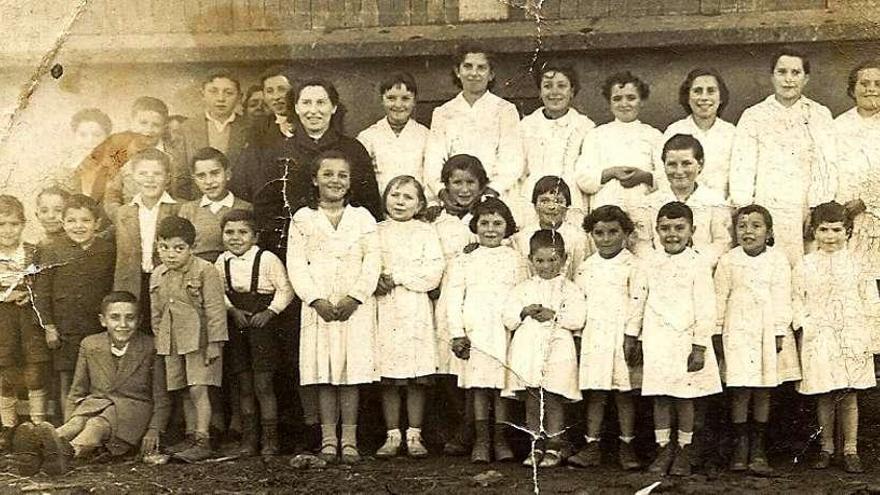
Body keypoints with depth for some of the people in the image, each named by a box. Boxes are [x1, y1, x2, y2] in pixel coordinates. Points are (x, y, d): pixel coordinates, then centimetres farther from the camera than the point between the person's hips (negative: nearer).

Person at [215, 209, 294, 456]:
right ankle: (248, 438, 17)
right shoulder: (222, 262, 5)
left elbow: (285, 289, -6)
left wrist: (269, 312, -14)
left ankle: (269, 439, 2)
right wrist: (232, 310, -4)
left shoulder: (267, 259, -9)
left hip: (263, 324, -5)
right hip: (236, 325, 5)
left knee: (263, 385, -6)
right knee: (244, 386, 9)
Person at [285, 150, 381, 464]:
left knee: (352, 370, -2)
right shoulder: (303, 218, 9)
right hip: (318, 305, 0)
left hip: (355, 305, 0)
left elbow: (373, 261, 2)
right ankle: (328, 439, 5)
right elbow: (296, 264, 2)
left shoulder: (362, 218, 10)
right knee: (323, 372, -1)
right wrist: (316, 299, -11)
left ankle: (349, 440, 3)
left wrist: (355, 297, -11)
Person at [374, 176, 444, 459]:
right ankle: (392, 435, 9)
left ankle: (414, 436, 7)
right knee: (388, 379, 2)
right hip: (383, 309, 1)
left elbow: (434, 271, -5)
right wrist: (375, 282, -15)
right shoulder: (376, 231, 11)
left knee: (416, 379, 0)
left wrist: (397, 277, -10)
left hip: (415, 310, -1)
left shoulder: (426, 232, 6)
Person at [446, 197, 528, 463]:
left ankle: (501, 439, 9)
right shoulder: (463, 262, 9)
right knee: (479, 386, 1)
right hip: (475, 332, 0)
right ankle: (481, 440, 7)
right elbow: (453, 299, 5)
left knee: (503, 384, 1)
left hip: (507, 331, 0)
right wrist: (457, 333, -3)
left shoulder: (516, 261, 11)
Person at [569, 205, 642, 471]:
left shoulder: (632, 266, -1)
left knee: (625, 394, 4)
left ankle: (626, 446, 13)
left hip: (622, 337, -3)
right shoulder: (585, 268, 11)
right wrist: (576, 335, 9)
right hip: (593, 338, 3)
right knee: (594, 393, 5)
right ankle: (592, 446, 10)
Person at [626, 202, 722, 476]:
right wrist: (631, 336, 10)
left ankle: (683, 450, 18)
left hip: (686, 341, -2)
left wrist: (699, 347, -11)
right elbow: (637, 302, 11)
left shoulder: (698, 265, -5)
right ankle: (664, 449, 16)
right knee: (660, 397, 7)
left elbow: (705, 309, -7)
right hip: (657, 342, 3)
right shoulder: (649, 264, 5)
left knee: (684, 398, 6)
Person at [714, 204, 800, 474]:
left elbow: (782, 299, 0)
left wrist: (780, 333, -5)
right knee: (740, 391, -4)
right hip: (738, 331, 0)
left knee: (763, 391, 5)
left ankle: (758, 449, 14)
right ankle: (740, 446, 6)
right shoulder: (728, 260, 2)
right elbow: (720, 297, 5)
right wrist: (716, 332, 3)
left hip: (767, 331, 0)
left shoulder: (778, 260, 1)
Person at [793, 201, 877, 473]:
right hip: (818, 339, 0)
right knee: (824, 396, 4)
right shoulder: (804, 266, 5)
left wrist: (870, 340, 3)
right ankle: (826, 448, 17)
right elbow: (798, 306, 7)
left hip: (852, 338, 0)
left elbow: (869, 304, 7)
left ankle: (851, 451, 11)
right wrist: (802, 333, -2)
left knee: (849, 397, 3)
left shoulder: (857, 263, 5)